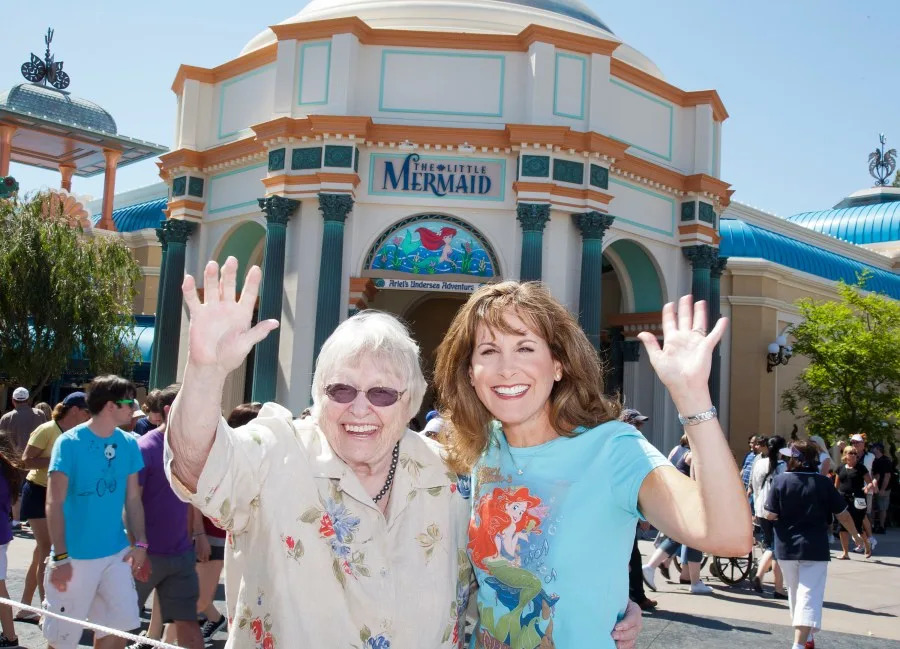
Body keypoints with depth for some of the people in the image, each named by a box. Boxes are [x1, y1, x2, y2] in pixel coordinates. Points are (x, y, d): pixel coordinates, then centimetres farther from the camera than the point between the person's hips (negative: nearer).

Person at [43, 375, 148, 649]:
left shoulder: (129, 444, 3)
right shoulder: (69, 443, -12)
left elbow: (133, 499, 8)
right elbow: (54, 504, -12)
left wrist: (140, 544, 0)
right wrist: (59, 557, -16)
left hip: (117, 553, 4)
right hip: (75, 556, -4)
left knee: (119, 625, 3)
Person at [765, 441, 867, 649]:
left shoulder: (780, 481, -8)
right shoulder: (824, 483, -5)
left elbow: (770, 515, -9)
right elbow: (843, 514, 2)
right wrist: (856, 535, 19)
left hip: (786, 548, 1)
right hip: (815, 549, -1)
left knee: (795, 594, 19)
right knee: (809, 596, -3)